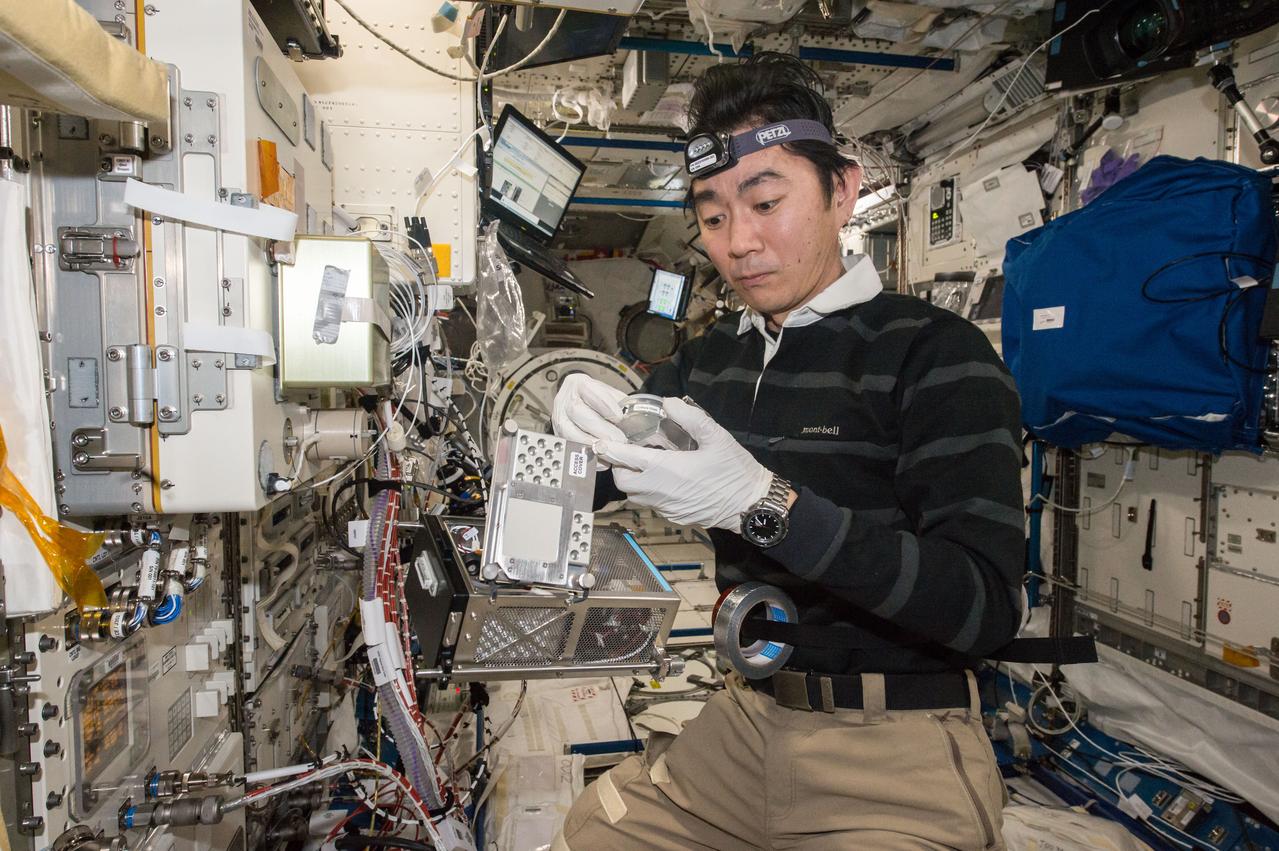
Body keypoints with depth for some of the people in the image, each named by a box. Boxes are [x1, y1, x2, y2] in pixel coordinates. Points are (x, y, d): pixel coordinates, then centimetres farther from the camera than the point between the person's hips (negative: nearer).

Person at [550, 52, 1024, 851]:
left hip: (897, 753, -5)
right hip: (746, 717, 5)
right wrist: (588, 421, -10)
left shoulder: (936, 354, -12)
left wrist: (766, 505, -30)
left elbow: (987, 604, -21)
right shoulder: (708, 360, 6)